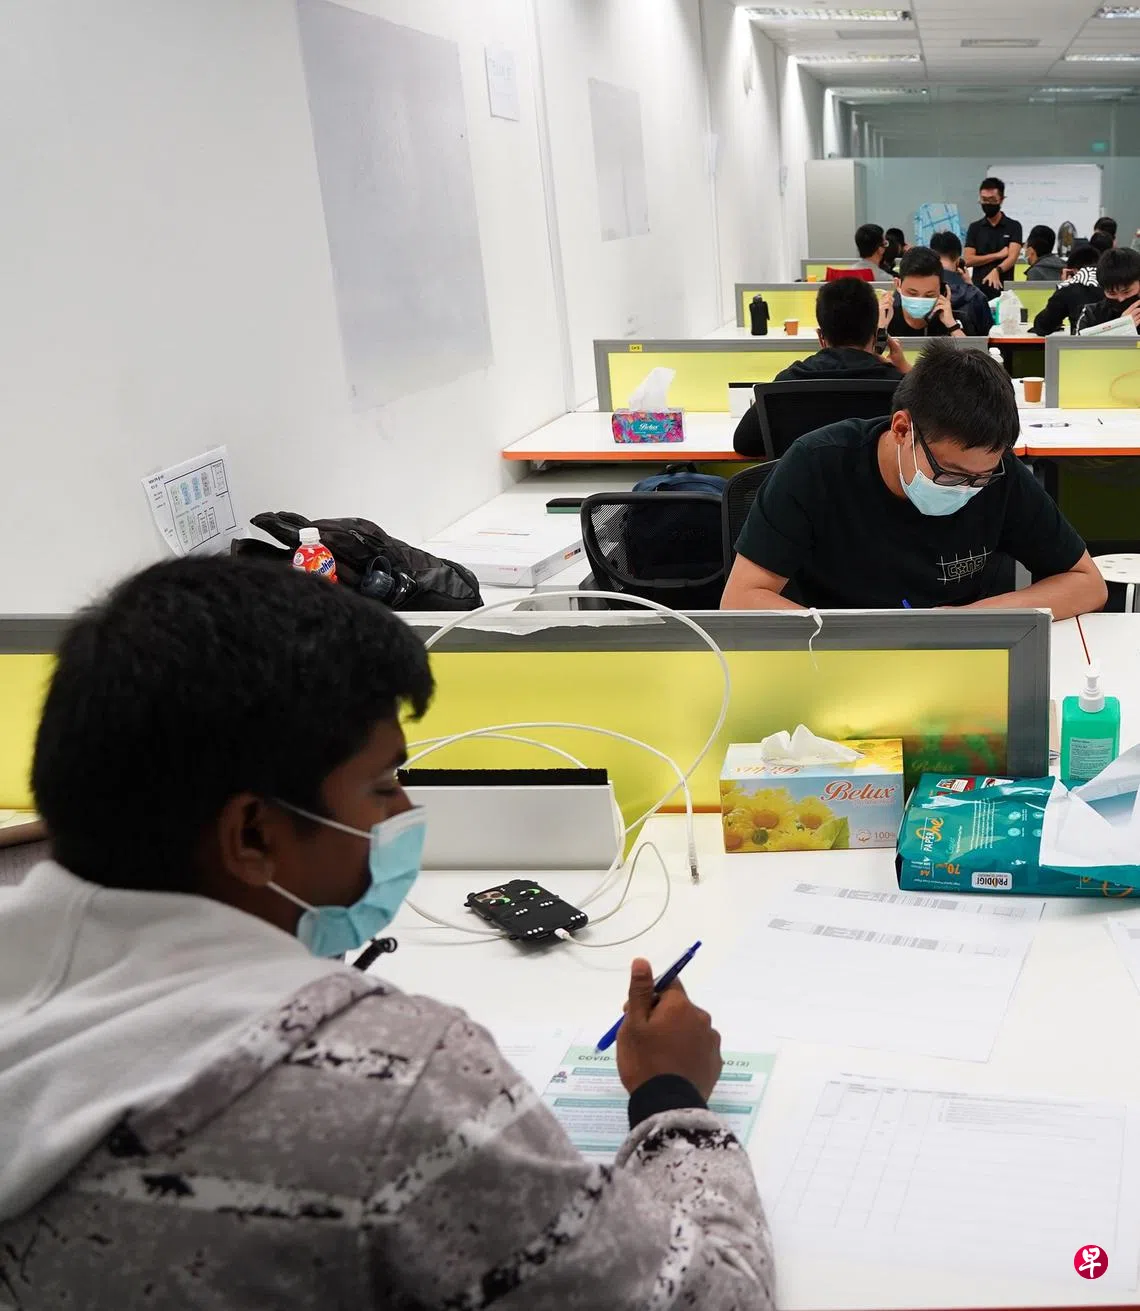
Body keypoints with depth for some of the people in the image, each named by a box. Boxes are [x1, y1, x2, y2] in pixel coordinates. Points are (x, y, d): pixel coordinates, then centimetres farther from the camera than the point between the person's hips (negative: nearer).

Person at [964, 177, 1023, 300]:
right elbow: (968, 260, 1)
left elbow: (1012, 256, -10)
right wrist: (998, 255, -6)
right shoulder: (974, 228, 10)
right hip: (979, 288, 2)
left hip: (1004, 289, -1)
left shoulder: (1013, 226, 4)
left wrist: (997, 271, -29)